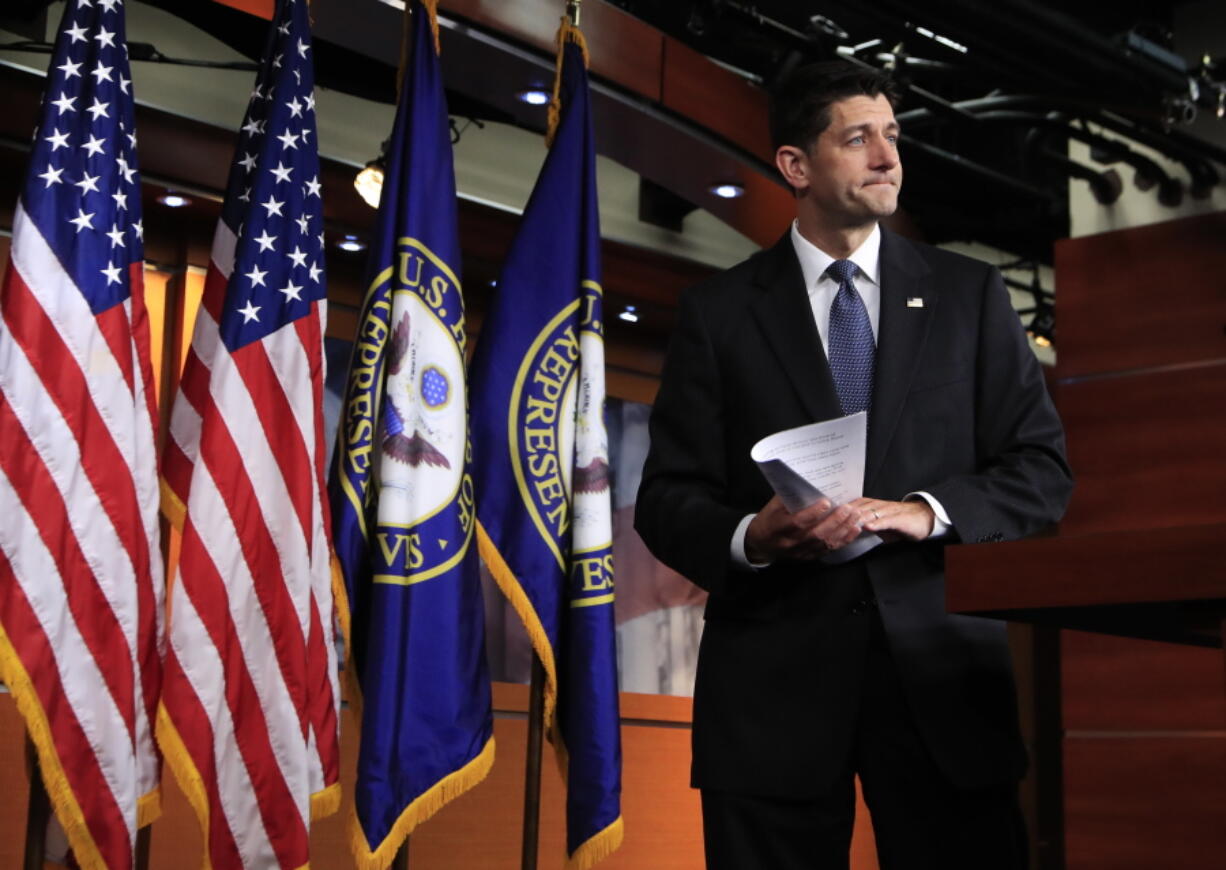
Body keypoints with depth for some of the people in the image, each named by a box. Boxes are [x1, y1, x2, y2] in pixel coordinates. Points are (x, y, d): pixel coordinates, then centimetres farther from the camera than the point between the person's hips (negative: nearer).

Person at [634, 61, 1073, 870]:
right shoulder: (719, 311, 7)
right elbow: (668, 497, 5)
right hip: (773, 683, 0)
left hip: (942, 676, 1)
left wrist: (927, 513, -12)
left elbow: (1043, 470, 6)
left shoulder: (970, 295, 10)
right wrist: (748, 536, -17)